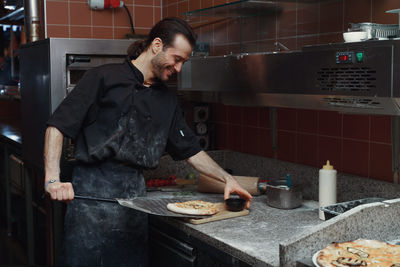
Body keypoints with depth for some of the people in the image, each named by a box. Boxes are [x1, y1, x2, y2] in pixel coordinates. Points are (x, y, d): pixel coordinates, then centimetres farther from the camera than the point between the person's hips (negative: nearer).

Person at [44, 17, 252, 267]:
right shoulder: (105, 78, -5)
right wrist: (53, 179, -18)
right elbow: (58, 126, -8)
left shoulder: (167, 99, 15)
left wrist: (227, 178, 7)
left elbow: (190, 150, 19)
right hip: (92, 189, -5)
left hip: (135, 190, 6)